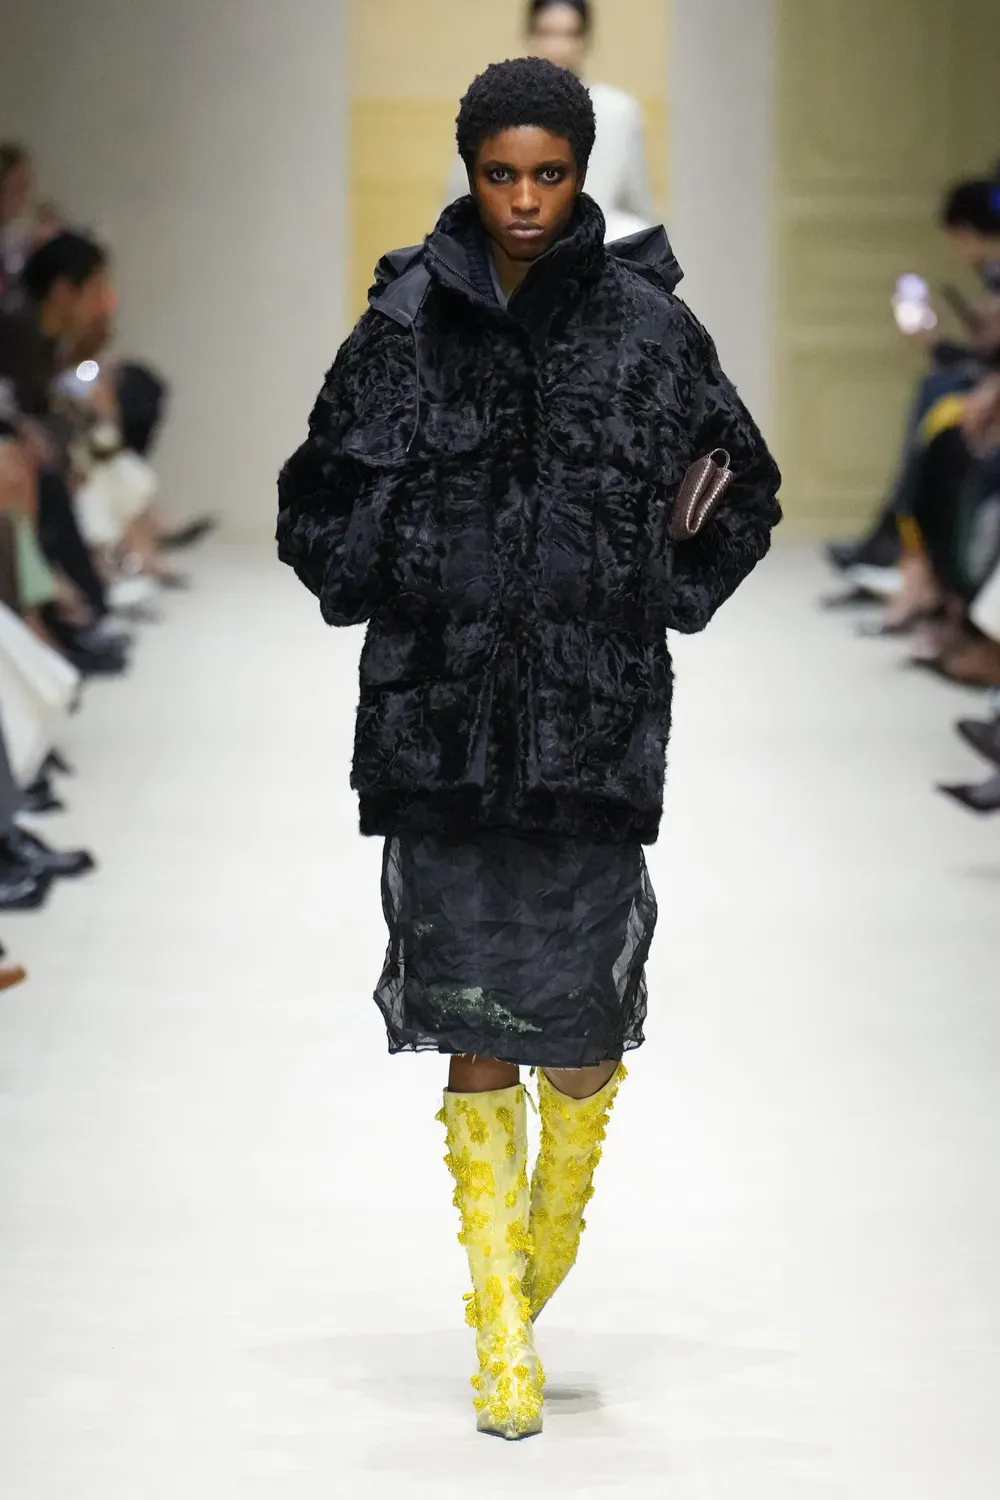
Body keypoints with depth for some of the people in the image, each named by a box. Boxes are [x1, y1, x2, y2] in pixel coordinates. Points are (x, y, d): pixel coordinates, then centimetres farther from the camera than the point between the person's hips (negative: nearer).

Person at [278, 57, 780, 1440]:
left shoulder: (649, 331, 2)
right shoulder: (404, 329, 3)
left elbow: (746, 491, 15)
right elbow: (316, 500, 15)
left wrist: (666, 607, 7)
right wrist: (380, 602, 3)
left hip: (598, 724, 0)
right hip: (439, 725, 1)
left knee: (578, 1027, -2)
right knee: (474, 1035, -1)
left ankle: (560, 1202, 33)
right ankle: (503, 1335, 6)